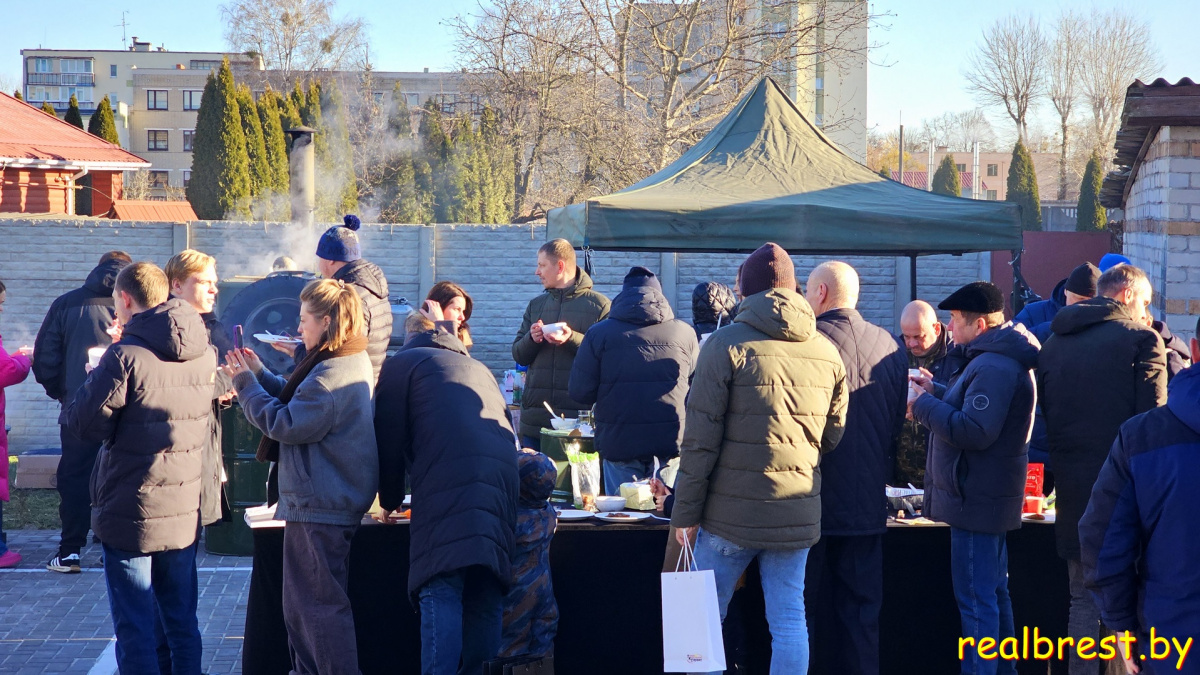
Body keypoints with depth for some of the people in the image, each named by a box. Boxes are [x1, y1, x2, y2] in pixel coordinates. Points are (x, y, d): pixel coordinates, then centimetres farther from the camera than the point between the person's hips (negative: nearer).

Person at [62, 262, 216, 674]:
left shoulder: (125, 356, -16)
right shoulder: (205, 353, 2)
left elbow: (87, 424, -13)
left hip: (131, 513, -5)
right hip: (185, 512, 6)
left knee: (135, 628, 2)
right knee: (183, 623, 15)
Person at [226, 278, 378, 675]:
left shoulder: (331, 374, -23)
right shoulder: (355, 363, 11)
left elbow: (286, 423, -21)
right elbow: (300, 404, 15)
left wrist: (246, 384, -11)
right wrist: (259, 374, 9)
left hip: (320, 508, -11)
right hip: (326, 502, 11)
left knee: (322, 605, -2)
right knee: (300, 605, 20)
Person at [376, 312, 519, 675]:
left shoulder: (403, 362, 17)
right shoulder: (478, 368, 32)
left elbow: (389, 440, 12)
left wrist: (390, 502, 25)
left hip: (448, 486, -5)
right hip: (503, 476, 5)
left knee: (441, 593, -7)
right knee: (486, 596, 9)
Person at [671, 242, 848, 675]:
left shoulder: (727, 344, -8)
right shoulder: (827, 352, 5)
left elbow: (701, 439, -9)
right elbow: (833, 435, 12)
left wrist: (686, 511, -3)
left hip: (732, 512, -3)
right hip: (798, 513, 4)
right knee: (789, 621, 6)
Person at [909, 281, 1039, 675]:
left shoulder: (993, 368, -22)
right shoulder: (996, 358, 13)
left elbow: (973, 431, -28)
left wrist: (925, 406, -17)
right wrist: (937, 393, 10)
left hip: (977, 501, -12)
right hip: (987, 495, 12)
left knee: (976, 600, -6)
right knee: (994, 594, 20)